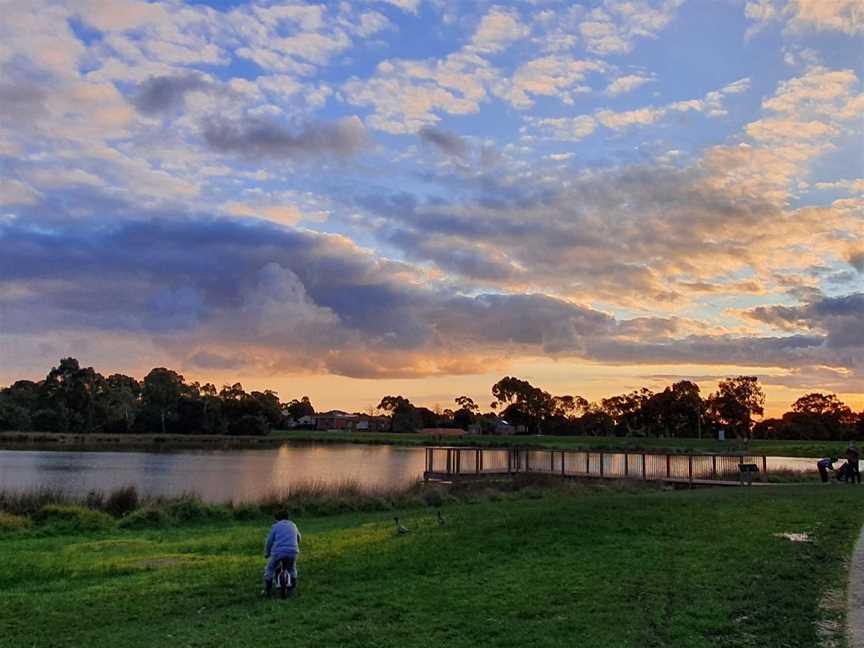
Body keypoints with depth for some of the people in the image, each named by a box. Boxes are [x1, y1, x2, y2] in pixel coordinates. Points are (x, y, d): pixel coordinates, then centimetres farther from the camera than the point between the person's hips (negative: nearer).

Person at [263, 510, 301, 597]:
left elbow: (269, 541, 7)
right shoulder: (293, 525, 21)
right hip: (293, 552, 3)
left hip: (278, 552, -3)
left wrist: (266, 553, 22)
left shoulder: (275, 526, 8)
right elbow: (298, 538, 36)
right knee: (293, 568, 31)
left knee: (269, 569, 17)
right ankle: (293, 584, 25)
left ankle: (267, 590, 14)